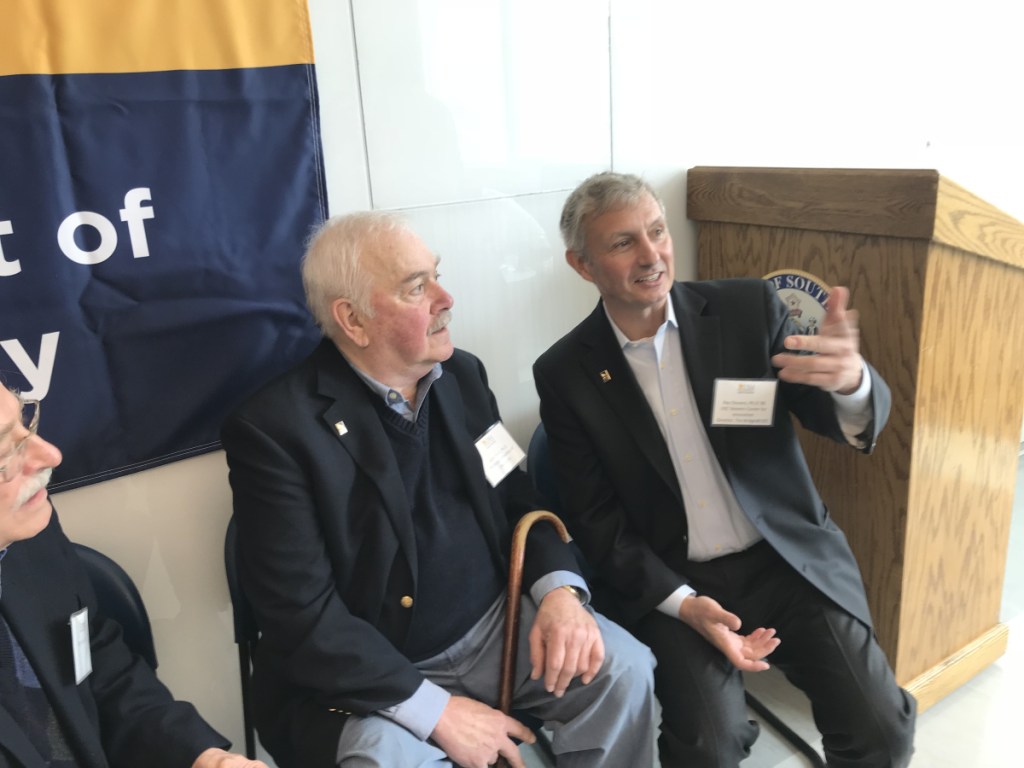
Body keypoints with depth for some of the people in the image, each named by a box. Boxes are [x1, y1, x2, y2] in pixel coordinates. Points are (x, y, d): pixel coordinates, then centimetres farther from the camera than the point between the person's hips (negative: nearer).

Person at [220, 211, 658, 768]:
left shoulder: (461, 375, 2)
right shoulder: (273, 427, -17)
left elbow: (518, 501, 8)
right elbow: (302, 615, -19)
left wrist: (559, 590, -12)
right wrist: (436, 711, -21)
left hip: (495, 626, 5)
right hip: (368, 675, -4)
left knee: (623, 668, -13)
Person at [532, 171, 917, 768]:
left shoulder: (750, 308, -5)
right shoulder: (565, 374, -5)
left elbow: (851, 421, -7)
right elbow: (595, 519, -2)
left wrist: (850, 380, -32)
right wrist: (684, 605, -15)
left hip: (789, 556, 1)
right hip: (670, 581, 0)